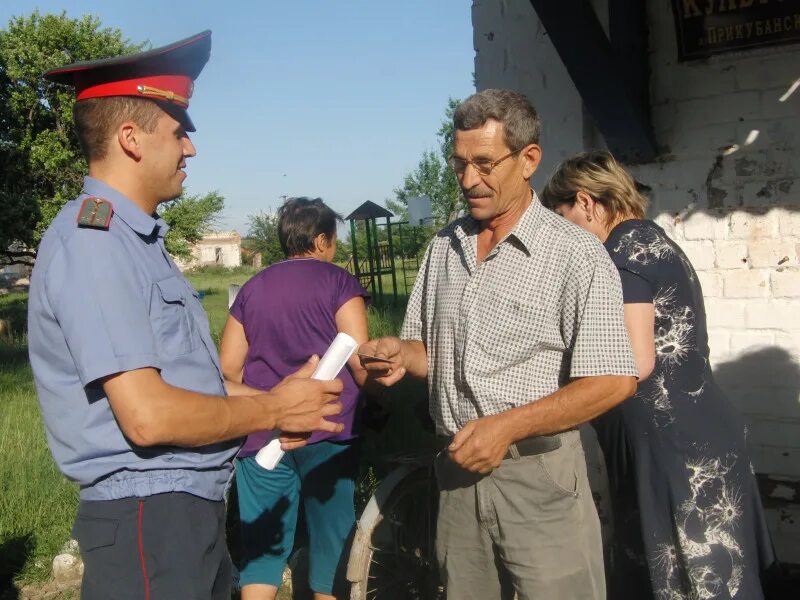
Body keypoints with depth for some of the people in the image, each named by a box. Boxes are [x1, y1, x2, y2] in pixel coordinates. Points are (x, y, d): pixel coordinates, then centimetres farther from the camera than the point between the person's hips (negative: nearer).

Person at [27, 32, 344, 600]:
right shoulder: (92, 240, -18)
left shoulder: (135, 238, 12)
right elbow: (148, 416, -24)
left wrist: (274, 403, 10)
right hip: (147, 517, -9)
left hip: (192, 509, 9)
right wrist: (272, 409, -11)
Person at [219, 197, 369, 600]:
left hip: (261, 432, 4)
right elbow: (359, 359, -9)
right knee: (331, 538, 10)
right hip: (326, 430, -3)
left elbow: (228, 367, 10)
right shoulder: (337, 281, -1)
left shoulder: (252, 288, 12)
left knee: (262, 542, 8)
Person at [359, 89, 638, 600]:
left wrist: (508, 425, -21)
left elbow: (614, 381, -15)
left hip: (539, 472, -5)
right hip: (458, 468, 5)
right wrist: (402, 354, -6)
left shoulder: (576, 255, -11)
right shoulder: (444, 247, 8)